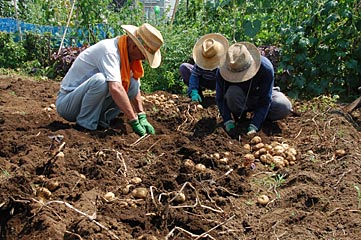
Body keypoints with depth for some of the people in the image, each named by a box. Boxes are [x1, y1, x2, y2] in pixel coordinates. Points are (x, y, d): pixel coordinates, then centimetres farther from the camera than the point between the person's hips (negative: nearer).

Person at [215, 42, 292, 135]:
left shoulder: (266, 68, -34)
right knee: (232, 93, -35)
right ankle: (238, 114, -5)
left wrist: (253, 126, -38)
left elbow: (265, 101, -31)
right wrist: (228, 122, -33)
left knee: (284, 108, -26)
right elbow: (220, 99, -21)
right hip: (241, 99, 0)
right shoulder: (222, 72, -30)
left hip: (261, 96, 0)